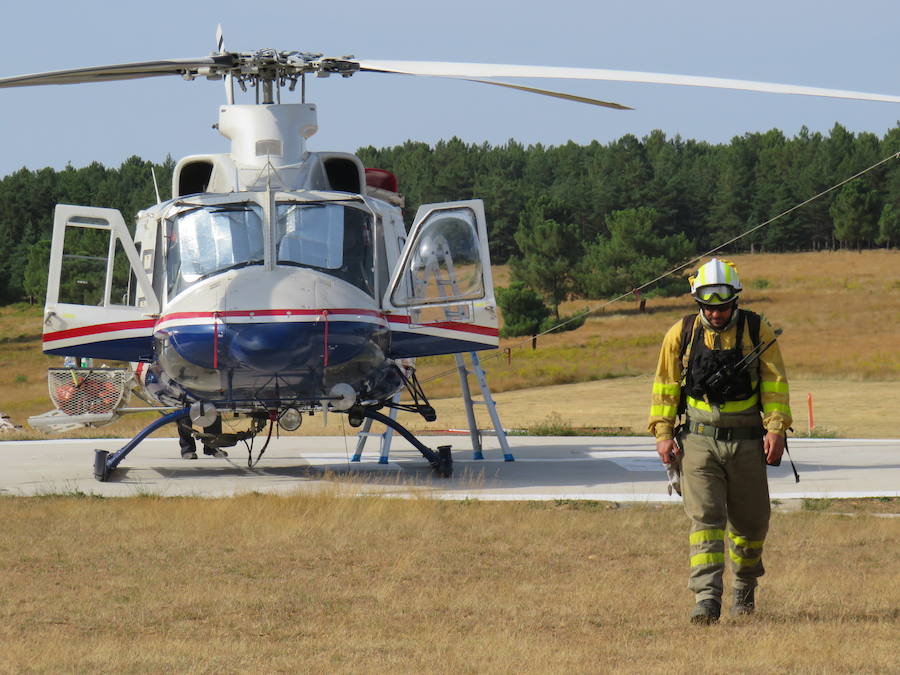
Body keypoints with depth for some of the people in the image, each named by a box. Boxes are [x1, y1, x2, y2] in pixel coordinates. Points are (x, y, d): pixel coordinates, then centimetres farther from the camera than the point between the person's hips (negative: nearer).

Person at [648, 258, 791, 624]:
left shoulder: (758, 332, -1)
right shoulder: (681, 334, 1)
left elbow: (775, 383, -1)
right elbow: (665, 387, 8)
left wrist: (776, 429, -11)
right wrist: (663, 433, 0)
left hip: (746, 441, 1)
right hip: (698, 439, -1)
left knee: (749, 522, 10)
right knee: (704, 519, -12)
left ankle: (745, 586, 34)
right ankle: (706, 598, -18)